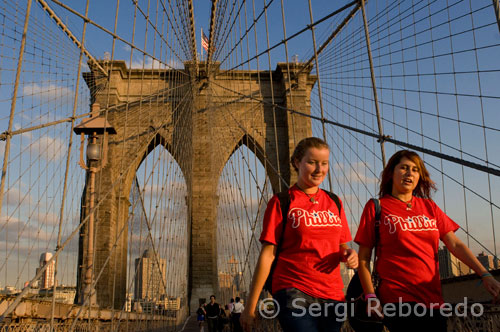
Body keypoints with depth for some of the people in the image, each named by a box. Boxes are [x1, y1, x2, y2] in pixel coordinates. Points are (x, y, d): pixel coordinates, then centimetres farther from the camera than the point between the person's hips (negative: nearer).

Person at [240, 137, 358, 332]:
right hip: (293, 293, -5)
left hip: (332, 295, 5)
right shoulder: (282, 202, -1)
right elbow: (267, 254, -4)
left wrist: (348, 254, -4)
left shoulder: (334, 203, 13)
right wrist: (250, 306, -7)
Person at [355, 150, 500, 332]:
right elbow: (363, 257, -3)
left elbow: (455, 244, 7)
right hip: (397, 300, -5)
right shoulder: (376, 207, -1)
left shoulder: (429, 207, 13)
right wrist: (371, 296, -10)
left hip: (433, 298, 5)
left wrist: (484, 274, -5)